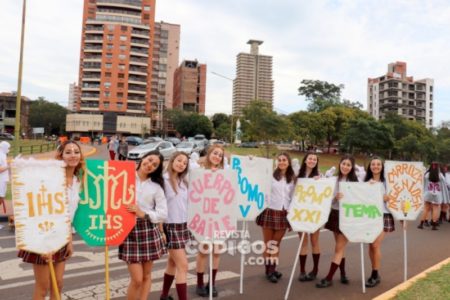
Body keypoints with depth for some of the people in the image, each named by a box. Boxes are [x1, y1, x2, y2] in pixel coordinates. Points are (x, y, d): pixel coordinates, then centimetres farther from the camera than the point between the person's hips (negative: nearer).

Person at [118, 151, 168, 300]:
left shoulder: (156, 187, 3)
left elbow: (163, 214, -2)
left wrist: (143, 214, -15)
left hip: (149, 231, 2)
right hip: (129, 230, -2)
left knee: (146, 275, 12)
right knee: (137, 279, -3)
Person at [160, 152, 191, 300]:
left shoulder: (183, 181, 8)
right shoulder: (163, 180, -12)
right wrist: (161, 230, -16)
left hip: (183, 226, 7)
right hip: (170, 226, -7)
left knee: (173, 262, 19)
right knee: (183, 266, -8)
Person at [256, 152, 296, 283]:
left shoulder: (293, 178, 8)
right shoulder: (270, 175, -2)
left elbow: (294, 197, 11)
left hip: (284, 214, 3)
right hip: (270, 212, -3)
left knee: (276, 244, 11)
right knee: (268, 244, 8)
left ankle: (273, 269, 21)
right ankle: (268, 270, 18)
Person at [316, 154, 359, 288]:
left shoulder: (355, 181, -6)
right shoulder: (333, 179, -1)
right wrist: (335, 197, -22)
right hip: (335, 214, 3)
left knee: (339, 247, 0)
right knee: (340, 246, 16)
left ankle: (329, 278, 5)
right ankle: (343, 273, 31)